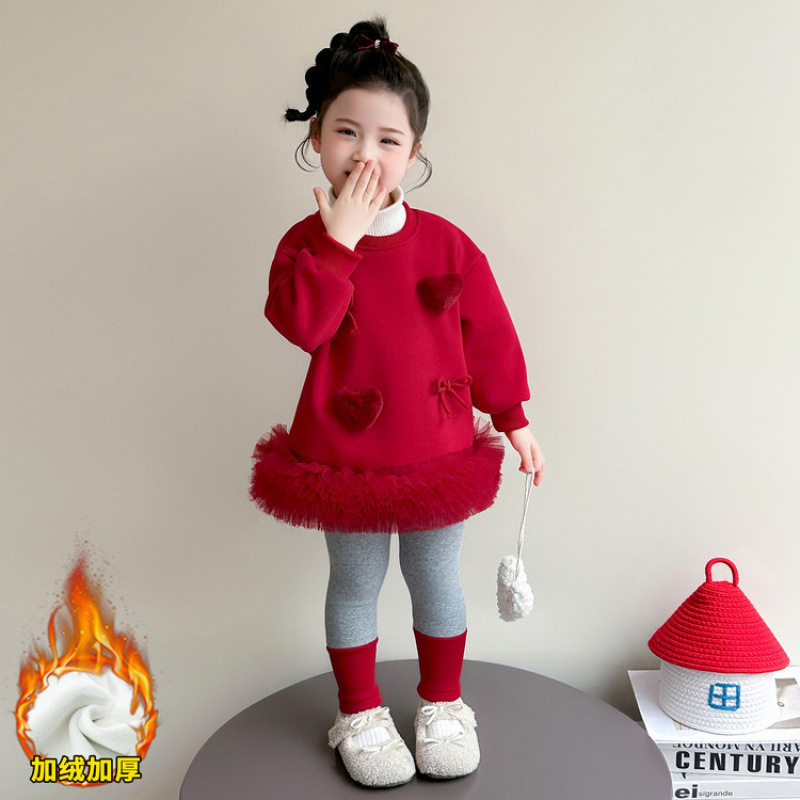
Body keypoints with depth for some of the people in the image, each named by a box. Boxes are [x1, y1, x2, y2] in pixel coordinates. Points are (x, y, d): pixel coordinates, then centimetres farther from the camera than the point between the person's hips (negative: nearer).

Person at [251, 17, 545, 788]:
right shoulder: (309, 241, -8)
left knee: (435, 580, 17)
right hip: (345, 457, -1)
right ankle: (360, 715, 37)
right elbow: (301, 324, -27)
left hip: (439, 452, 1)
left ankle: (442, 704, 40)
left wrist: (512, 418, 4)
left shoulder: (446, 242, -5)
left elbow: (489, 334, 2)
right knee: (355, 585, 16)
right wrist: (339, 237, -28)